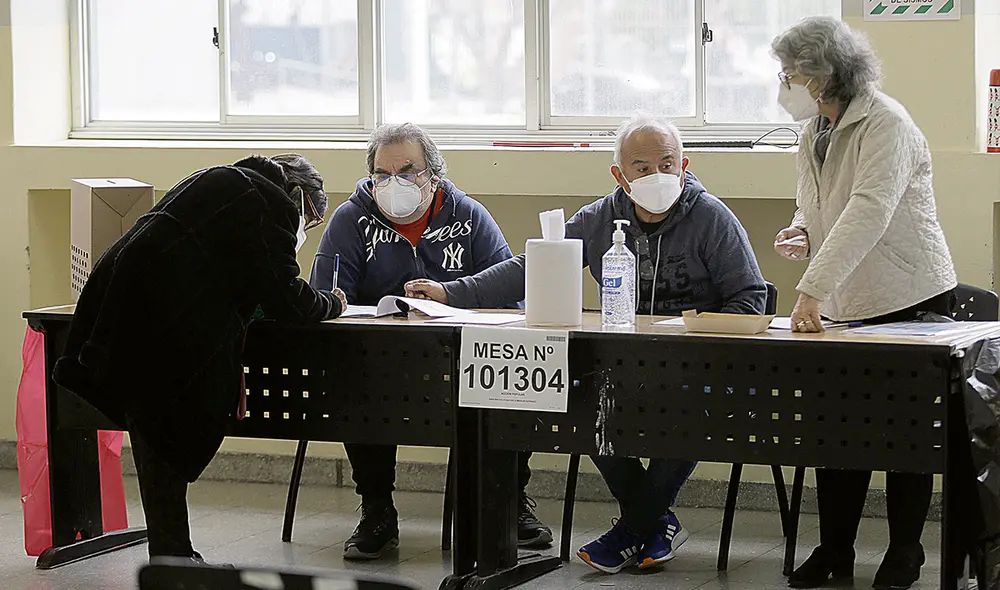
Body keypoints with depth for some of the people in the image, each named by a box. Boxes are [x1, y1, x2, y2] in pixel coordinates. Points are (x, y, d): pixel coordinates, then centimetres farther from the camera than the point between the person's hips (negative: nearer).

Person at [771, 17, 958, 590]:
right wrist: (804, 231, 0)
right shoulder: (815, 132, 9)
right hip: (846, 305, 8)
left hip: (911, 301, -8)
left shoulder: (886, 124, -18)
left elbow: (868, 212, -30)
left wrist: (812, 289, -37)